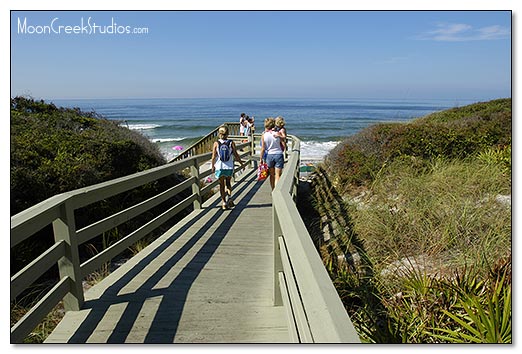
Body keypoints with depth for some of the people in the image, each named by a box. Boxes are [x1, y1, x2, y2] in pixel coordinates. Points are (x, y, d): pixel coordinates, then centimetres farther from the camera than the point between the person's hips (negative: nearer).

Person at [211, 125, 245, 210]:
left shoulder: (216, 143, -5)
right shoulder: (231, 143, -4)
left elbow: (214, 157, -5)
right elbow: (236, 155, -3)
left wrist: (213, 167, 6)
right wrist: (241, 163, 9)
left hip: (219, 167, -1)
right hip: (229, 167, 1)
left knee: (222, 185, 11)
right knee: (228, 183, 21)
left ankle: (224, 203, 12)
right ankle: (229, 196, -3)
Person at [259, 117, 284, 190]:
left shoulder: (263, 135, -5)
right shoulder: (277, 133, -7)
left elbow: (263, 148, -5)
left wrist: (261, 158, 4)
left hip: (269, 155, 1)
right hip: (278, 155, -1)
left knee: (272, 175, 15)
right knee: (277, 175, 1)